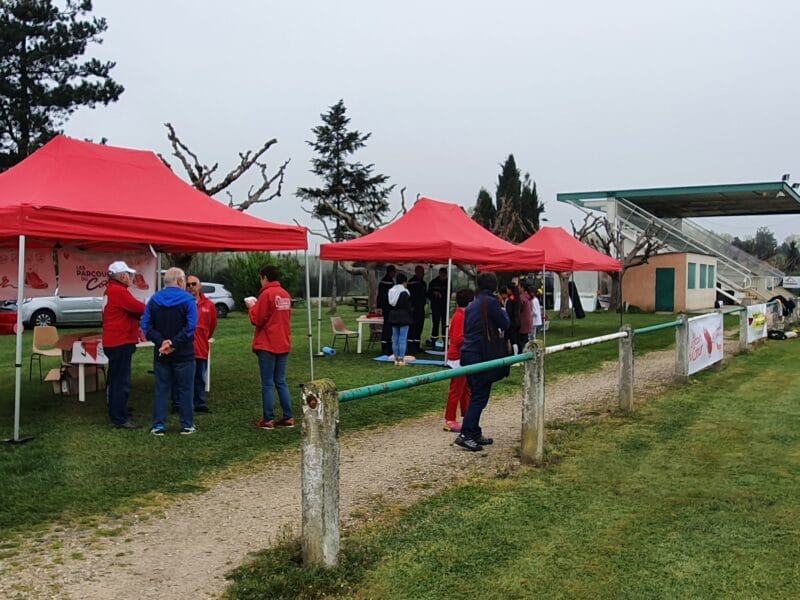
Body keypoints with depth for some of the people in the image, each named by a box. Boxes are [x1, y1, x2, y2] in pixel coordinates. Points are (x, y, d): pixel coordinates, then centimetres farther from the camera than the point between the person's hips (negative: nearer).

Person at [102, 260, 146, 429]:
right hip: (121, 342, -11)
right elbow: (139, 308, -19)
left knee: (116, 380, 19)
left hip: (114, 341, 11)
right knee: (122, 382, -6)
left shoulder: (111, 290, 16)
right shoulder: (119, 291, -17)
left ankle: (116, 413, 29)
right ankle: (120, 419, -3)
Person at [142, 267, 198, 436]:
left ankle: (158, 425, 9)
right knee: (184, 390, 6)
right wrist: (174, 342, -18)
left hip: (161, 354, 3)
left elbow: (146, 325, -2)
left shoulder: (154, 300, 5)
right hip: (183, 354, -3)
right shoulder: (188, 300, -7)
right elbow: (191, 326, -19)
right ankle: (187, 425, 10)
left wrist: (161, 341, -11)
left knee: (161, 389, 10)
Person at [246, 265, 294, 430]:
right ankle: (288, 418, 11)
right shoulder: (285, 294, 9)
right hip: (284, 344, 7)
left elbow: (258, 320, -12)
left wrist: (252, 307, 5)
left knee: (267, 384, 0)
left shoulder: (266, 294, -13)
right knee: (281, 382, 12)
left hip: (267, 346, -7)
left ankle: (268, 420, 2)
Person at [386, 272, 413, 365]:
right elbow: (408, 307, -12)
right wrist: (411, 318, -4)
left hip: (393, 317, 6)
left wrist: (390, 318, 16)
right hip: (403, 317, -6)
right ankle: (401, 359, -3)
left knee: (395, 339, 10)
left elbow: (389, 305, 11)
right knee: (402, 339, -3)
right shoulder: (405, 292, -13)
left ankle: (396, 358, 13)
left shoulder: (391, 291, 7)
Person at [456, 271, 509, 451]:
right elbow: (505, 324, -4)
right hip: (480, 355, -8)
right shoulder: (490, 302, -9)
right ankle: (465, 434, -12)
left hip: (468, 353, 8)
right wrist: (502, 310, 13)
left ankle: (474, 433, 18)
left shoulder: (473, 304, 15)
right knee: (480, 397, -6)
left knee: (476, 395, 15)